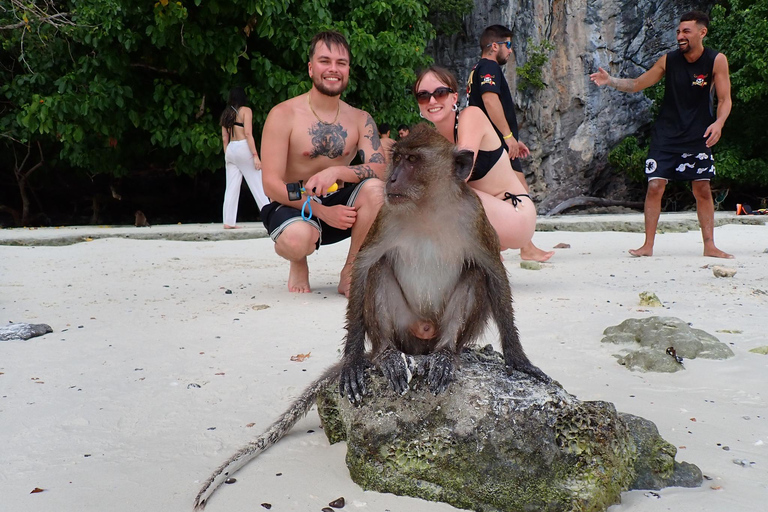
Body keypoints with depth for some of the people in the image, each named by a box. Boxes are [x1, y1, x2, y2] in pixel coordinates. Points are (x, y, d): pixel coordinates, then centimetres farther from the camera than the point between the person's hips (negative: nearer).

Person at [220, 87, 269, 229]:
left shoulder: (226, 113, 17)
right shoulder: (246, 110, -2)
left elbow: (224, 138, 16)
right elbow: (248, 134, -12)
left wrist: (227, 156, 20)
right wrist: (255, 155, -14)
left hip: (230, 150, 6)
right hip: (243, 148, -6)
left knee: (231, 188, 5)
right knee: (258, 185, -3)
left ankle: (229, 222, 1)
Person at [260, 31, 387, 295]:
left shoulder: (360, 120, 3)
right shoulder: (283, 115, -9)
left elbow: (380, 170, -10)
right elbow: (271, 184, -14)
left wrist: (337, 171, -30)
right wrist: (322, 211, -23)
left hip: (338, 204, 3)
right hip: (294, 207, -3)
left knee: (374, 188, -27)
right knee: (297, 238, -38)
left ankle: (350, 272, -9)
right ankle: (299, 263, 3)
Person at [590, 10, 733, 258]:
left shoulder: (716, 61, -8)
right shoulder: (668, 60, -4)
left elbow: (725, 99, -8)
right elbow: (637, 84, 5)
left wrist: (718, 123, -27)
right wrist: (610, 81, -11)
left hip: (698, 136, -1)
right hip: (665, 135, 1)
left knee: (703, 190, 2)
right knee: (655, 186, -7)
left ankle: (709, 245, 12)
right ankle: (648, 245, -1)